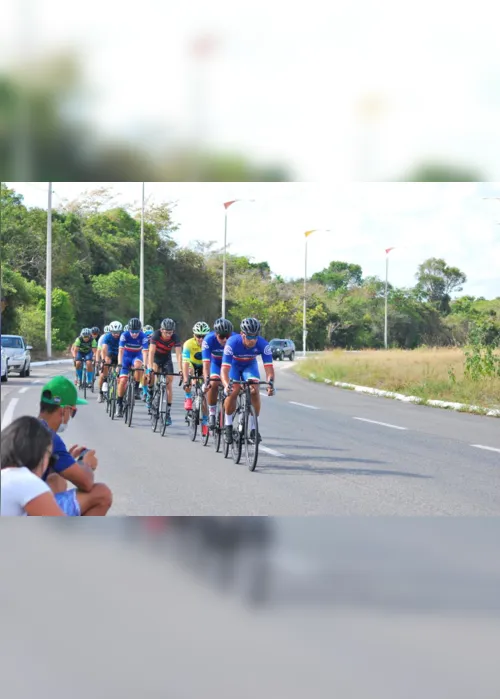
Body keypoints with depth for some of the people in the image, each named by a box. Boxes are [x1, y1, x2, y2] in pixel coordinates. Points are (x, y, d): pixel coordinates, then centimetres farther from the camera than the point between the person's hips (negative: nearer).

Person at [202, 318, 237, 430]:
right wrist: (206, 380, -53)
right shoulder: (209, 340, -34)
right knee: (213, 384, -26)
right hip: (216, 363, 0)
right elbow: (206, 363, -39)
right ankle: (212, 414, -10)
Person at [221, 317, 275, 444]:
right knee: (233, 392, -23)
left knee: (255, 391, -21)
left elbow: (269, 367, -33)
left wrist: (270, 383, -54)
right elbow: (225, 369, -42)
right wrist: (227, 385, -60)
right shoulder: (232, 343, -38)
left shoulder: (263, 344, -32)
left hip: (250, 365, 2)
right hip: (233, 365, -2)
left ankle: (254, 428, -10)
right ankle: (228, 426, -4)